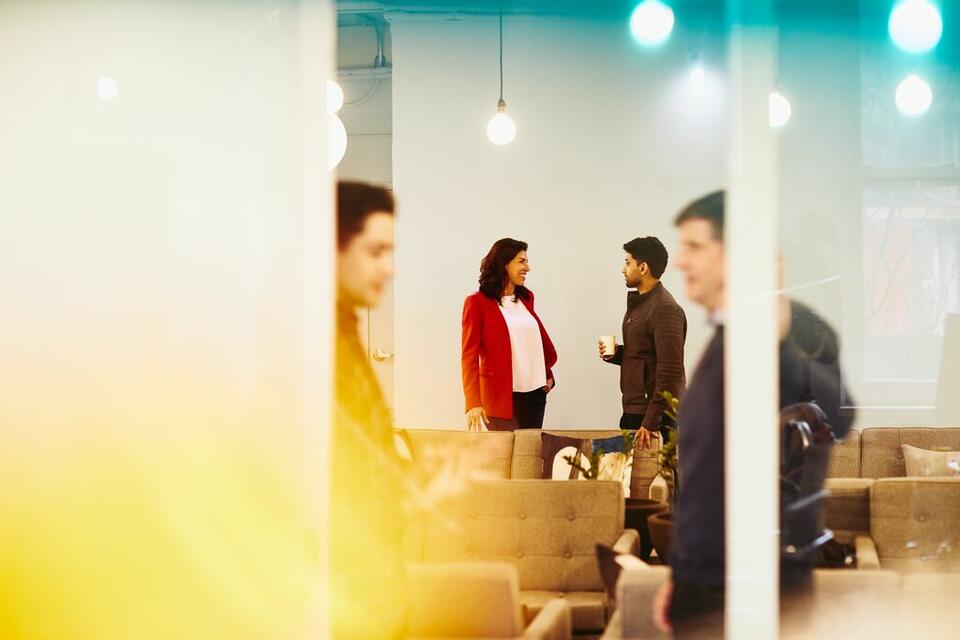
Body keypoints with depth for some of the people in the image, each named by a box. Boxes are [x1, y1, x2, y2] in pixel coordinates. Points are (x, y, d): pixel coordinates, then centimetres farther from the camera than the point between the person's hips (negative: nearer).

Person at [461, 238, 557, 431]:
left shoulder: (525, 298, 12)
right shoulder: (477, 303, -5)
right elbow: (469, 355, -10)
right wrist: (473, 403, -19)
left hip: (535, 393, 6)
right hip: (502, 396, -5)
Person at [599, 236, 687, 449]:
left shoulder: (665, 309, -15)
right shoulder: (638, 302, 16)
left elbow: (670, 371, -20)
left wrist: (651, 422, -22)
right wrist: (615, 354, 5)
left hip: (655, 415, -9)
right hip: (634, 410, 9)